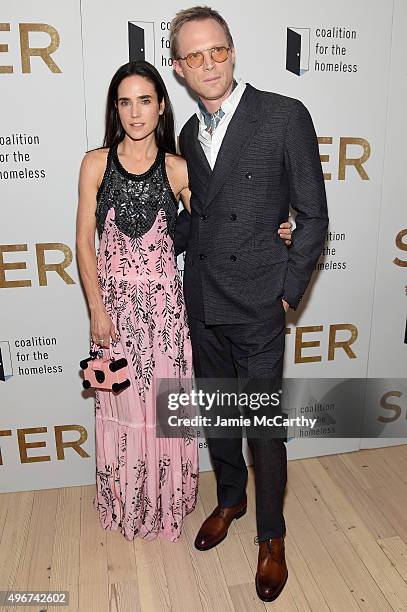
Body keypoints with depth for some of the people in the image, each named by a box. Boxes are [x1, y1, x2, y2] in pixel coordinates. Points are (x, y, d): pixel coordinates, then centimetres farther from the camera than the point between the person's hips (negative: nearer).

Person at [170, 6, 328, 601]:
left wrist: (287, 293, -9)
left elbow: (313, 216, -7)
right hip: (202, 300, 6)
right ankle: (230, 497, 43)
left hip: (257, 305, -5)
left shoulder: (285, 115, -8)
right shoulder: (190, 132, 10)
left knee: (263, 426, 4)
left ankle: (271, 536, 28)